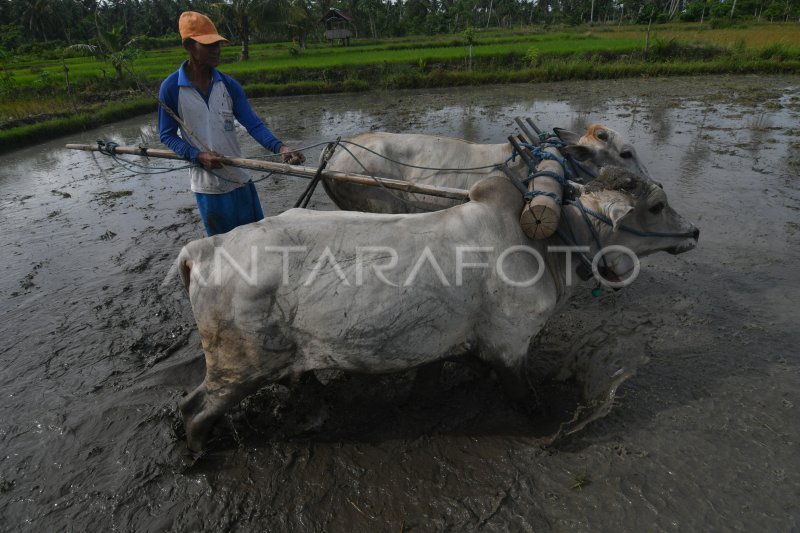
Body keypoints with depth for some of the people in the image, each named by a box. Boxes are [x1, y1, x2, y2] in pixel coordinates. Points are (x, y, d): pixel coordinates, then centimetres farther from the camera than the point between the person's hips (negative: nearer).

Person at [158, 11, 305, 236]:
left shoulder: (229, 85, 0)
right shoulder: (171, 87, -8)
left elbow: (253, 124, -7)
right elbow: (167, 135, -3)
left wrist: (280, 147, -26)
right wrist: (198, 155, -21)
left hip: (239, 179, 3)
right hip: (207, 185, -3)